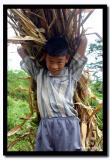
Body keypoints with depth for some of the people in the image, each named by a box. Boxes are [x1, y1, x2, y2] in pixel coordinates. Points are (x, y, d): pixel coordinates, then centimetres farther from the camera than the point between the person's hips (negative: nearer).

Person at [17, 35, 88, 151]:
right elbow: (20, 50, 24)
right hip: (45, 125, 2)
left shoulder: (72, 73, 10)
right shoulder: (39, 73, 17)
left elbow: (84, 40, 9)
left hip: (68, 124, -2)